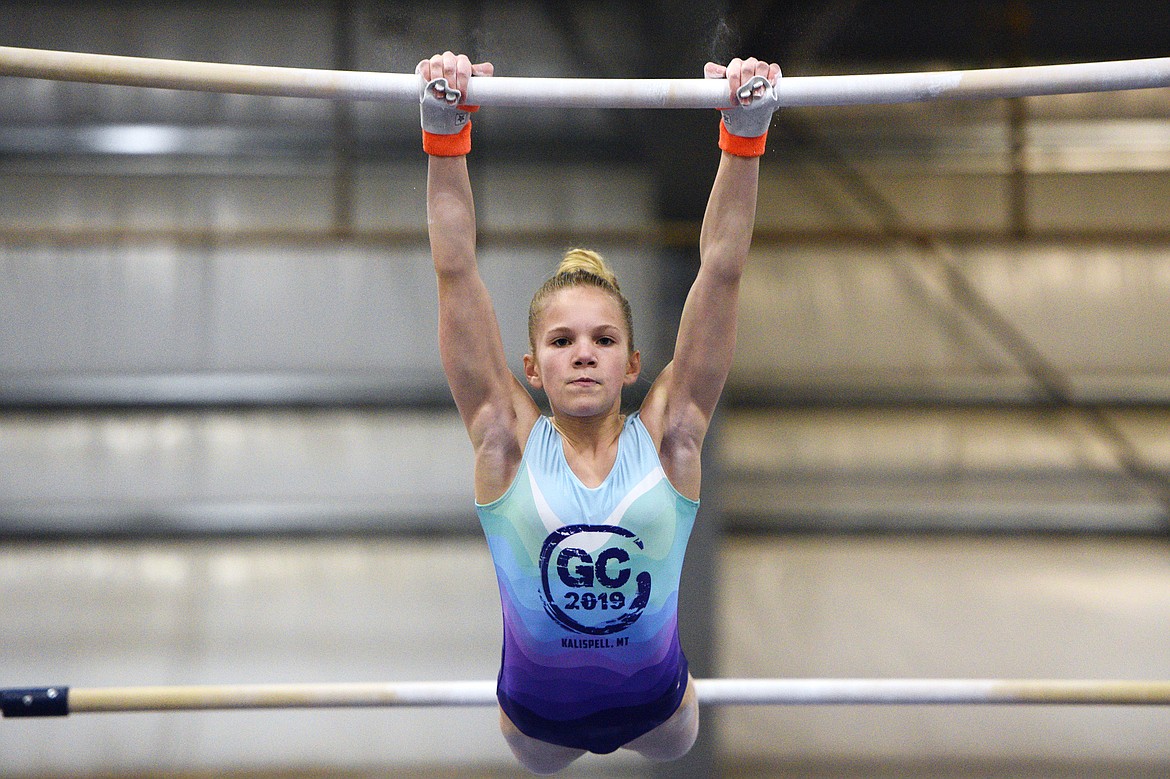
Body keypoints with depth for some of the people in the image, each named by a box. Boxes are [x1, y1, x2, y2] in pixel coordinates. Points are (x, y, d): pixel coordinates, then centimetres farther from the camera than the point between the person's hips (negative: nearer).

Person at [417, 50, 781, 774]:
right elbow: (457, 274, -23)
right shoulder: (509, 439, -17)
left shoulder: (666, 436, -17)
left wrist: (745, 138, -31)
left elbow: (722, 273, -22)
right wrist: (445, 136, -34)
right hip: (540, 720, 0)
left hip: (652, 705, 1)